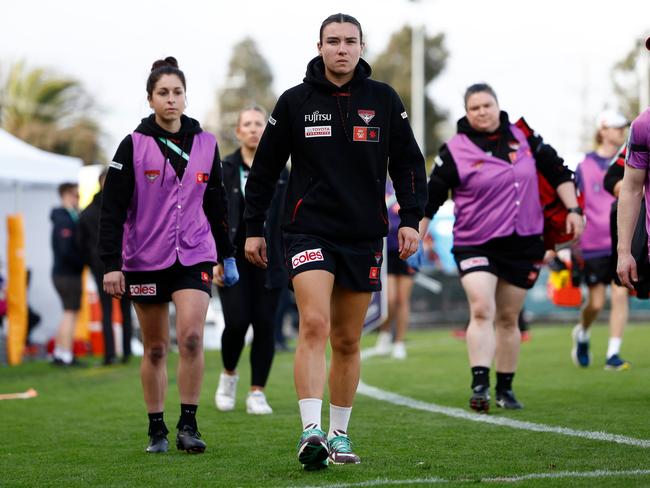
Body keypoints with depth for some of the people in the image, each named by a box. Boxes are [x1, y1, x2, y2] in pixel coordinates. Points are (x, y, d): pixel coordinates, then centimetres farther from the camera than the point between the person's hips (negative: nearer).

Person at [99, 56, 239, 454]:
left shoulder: (205, 144, 6)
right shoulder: (134, 146, -3)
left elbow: (217, 204, 15)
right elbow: (112, 208, -5)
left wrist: (227, 256, 16)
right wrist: (111, 264, -10)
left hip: (195, 257, 1)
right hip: (145, 259, -1)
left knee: (191, 336, -16)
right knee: (155, 348, 6)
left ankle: (188, 425, -7)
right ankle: (157, 429, 17)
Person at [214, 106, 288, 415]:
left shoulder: (279, 172, 9)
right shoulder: (224, 170, 4)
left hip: (269, 260, 2)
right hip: (233, 258, -2)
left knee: (264, 325, -1)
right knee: (237, 322, -11)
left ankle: (257, 393, 8)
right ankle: (229, 375, 18)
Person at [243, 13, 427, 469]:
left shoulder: (384, 99, 5)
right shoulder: (295, 102, 2)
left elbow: (408, 163, 9)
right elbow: (265, 168, 8)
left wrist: (411, 218, -2)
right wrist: (253, 229, 7)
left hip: (364, 235, 2)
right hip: (309, 231, -2)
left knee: (347, 341, 9)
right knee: (314, 325, -20)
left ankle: (340, 434, 20)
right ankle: (311, 431, -25)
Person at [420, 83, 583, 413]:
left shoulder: (524, 137, 5)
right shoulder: (454, 151, -4)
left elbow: (557, 172, 12)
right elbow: (430, 197, -2)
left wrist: (573, 209, 5)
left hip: (522, 243, 3)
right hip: (474, 244, -3)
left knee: (508, 318, 9)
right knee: (482, 311, -20)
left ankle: (505, 388, 19)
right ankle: (479, 385, -23)